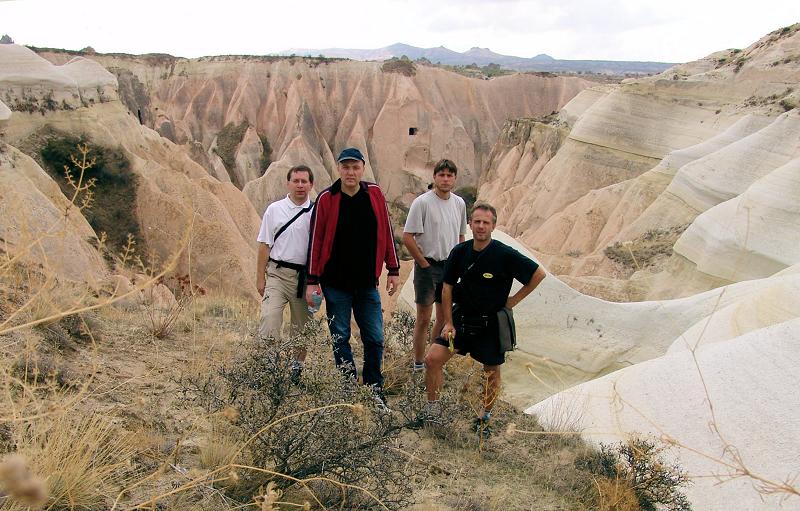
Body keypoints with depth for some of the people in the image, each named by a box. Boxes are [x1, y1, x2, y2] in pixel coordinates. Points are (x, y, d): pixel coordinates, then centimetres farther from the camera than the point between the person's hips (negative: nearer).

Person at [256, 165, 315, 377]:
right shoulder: (274, 210, 3)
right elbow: (265, 245, 4)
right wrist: (260, 278, 1)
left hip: (306, 276, 1)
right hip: (278, 274, -1)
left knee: (302, 326, 11)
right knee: (270, 319, -14)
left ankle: (297, 366, 27)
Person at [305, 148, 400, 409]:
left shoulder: (375, 195, 2)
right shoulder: (326, 199, -5)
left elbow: (386, 233, 7)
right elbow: (316, 241, -3)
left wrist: (393, 270, 5)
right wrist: (312, 281, -6)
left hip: (367, 283, 2)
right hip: (336, 284, -2)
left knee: (374, 339, 5)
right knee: (340, 339, 6)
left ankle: (374, 392, 20)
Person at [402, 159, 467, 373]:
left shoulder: (459, 203, 7)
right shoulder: (422, 202, -13)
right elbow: (407, 237, -14)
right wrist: (424, 263, -11)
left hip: (450, 267, 6)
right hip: (428, 265, -6)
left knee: (444, 318, 13)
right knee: (424, 318, -1)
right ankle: (418, 365, 10)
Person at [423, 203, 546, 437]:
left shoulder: (505, 255, -15)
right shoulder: (460, 252, -4)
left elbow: (538, 274, -6)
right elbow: (447, 287, 5)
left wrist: (514, 299, -4)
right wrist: (448, 323, 0)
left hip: (491, 323, -2)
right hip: (462, 318, 3)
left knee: (492, 372, 10)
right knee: (433, 358, -9)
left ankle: (485, 417, 34)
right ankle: (431, 408, 12)